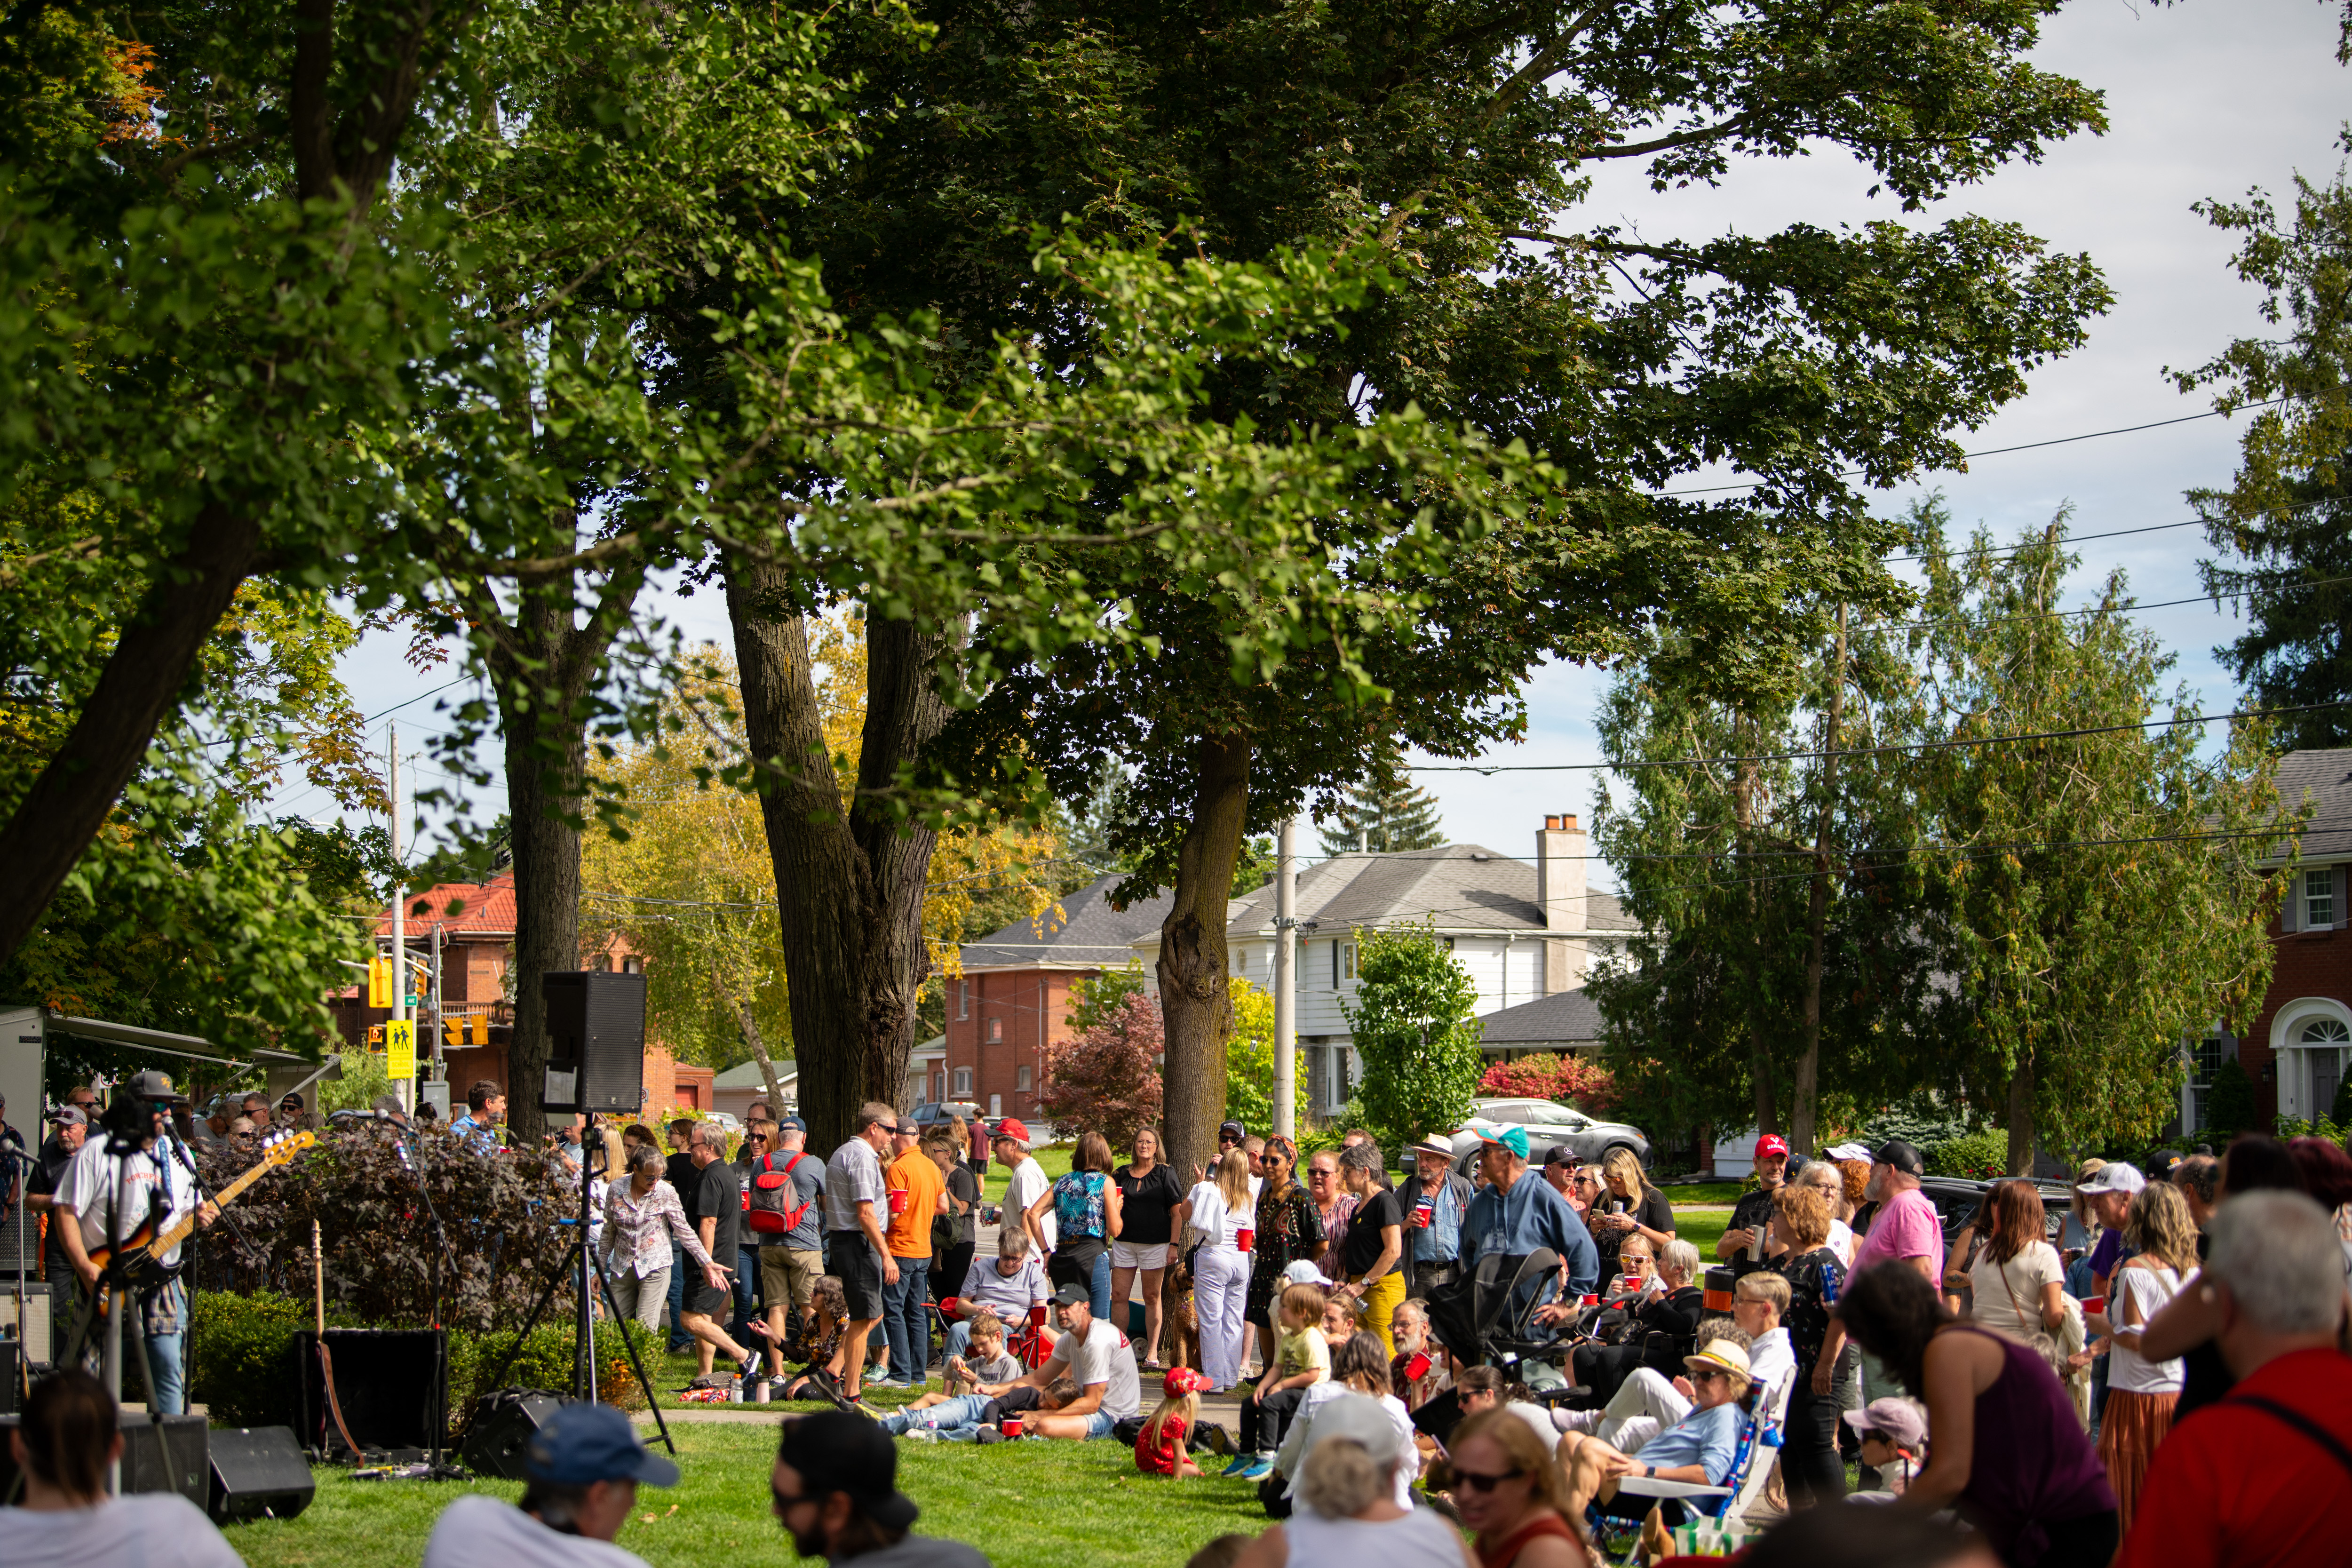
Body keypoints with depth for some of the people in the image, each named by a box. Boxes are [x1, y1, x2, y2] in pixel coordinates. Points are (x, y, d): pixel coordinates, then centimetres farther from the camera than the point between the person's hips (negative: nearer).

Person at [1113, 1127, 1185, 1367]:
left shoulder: (1165, 1173, 2)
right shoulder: (1122, 1174, 13)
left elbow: (1177, 1212, -1)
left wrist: (1174, 1244, -9)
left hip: (1155, 1244, -3)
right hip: (1124, 1243, 3)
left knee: (1152, 1297, 2)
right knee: (1118, 1295, -1)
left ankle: (1152, 1353, 7)